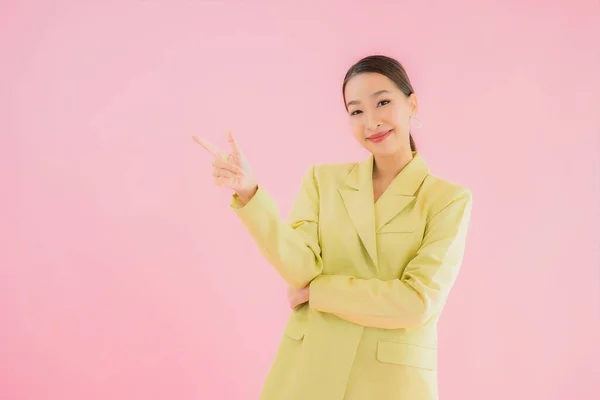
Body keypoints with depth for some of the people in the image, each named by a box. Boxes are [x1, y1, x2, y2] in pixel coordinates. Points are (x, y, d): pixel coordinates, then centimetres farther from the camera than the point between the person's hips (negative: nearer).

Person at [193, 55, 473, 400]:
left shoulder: (450, 199, -4)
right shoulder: (323, 179, 4)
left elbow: (418, 302, -14)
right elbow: (300, 267, -10)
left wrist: (317, 291, -10)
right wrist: (248, 191, -22)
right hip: (309, 371, 2)